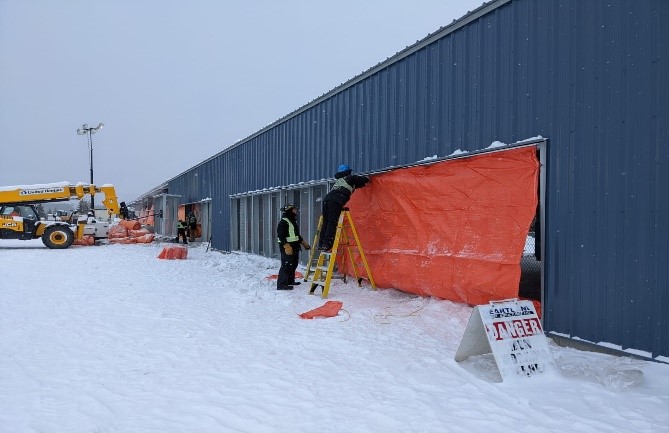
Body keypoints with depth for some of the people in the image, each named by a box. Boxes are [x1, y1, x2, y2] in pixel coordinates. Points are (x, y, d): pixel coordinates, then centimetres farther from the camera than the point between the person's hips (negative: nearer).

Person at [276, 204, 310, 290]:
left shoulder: (293, 221, 19)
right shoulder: (283, 222, -13)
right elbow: (281, 236, -20)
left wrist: (304, 243, 30)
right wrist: (286, 246, -27)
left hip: (294, 247, 10)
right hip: (287, 247, -10)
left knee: (293, 264, 16)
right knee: (286, 265, -14)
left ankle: (290, 281, 29)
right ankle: (281, 284, -14)